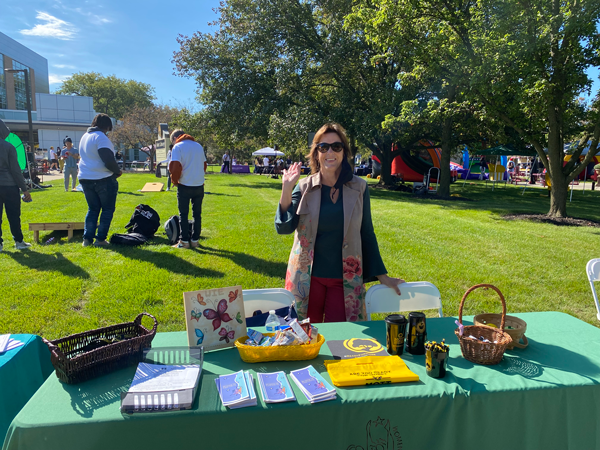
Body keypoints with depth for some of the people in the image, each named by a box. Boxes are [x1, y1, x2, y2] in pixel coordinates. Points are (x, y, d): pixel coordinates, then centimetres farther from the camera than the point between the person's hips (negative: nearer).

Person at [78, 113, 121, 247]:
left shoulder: (84, 137, 15)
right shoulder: (101, 137, -14)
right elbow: (108, 160, -22)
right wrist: (117, 171, -5)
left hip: (85, 178, 8)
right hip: (104, 179, -8)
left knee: (92, 209, 16)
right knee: (107, 209, 3)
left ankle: (87, 238, 10)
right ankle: (100, 239, 1)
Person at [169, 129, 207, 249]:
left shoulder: (178, 147, -6)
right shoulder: (198, 146, 13)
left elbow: (176, 167, -14)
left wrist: (175, 180, 1)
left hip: (185, 186, -5)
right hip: (199, 185, 5)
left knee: (183, 214, 5)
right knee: (197, 214, 11)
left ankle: (184, 241, 7)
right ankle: (195, 240, 14)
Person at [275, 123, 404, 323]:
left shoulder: (359, 187, -2)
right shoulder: (305, 187, -3)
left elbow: (367, 233, 4)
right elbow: (284, 227, -10)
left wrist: (382, 275, 6)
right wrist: (286, 189, -17)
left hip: (346, 279, 0)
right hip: (308, 278, 0)